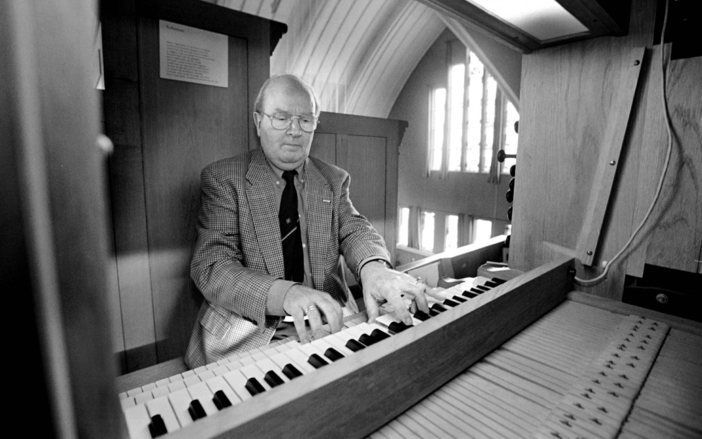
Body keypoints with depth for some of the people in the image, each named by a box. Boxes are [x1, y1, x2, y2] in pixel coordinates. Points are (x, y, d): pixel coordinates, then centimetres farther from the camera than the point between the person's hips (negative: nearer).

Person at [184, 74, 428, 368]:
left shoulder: (334, 179, 9)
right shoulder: (221, 178, -4)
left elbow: (353, 229, -3)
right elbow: (211, 266, -14)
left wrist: (372, 267, -28)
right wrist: (283, 293, -33)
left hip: (324, 322, 4)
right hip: (245, 331, -3)